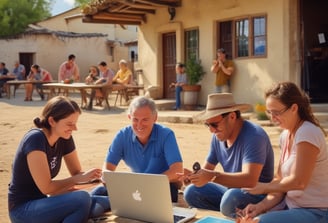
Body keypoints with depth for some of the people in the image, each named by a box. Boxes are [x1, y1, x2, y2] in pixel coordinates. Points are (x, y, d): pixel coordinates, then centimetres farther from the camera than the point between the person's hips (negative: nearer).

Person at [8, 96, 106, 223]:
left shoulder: (64, 139, 0)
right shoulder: (35, 139, -23)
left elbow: (77, 173, 7)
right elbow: (46, 187, -23)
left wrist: (93, 177, -14)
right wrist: (79, 179, -16)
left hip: (41, 202, 8)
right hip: (23, 209, -8)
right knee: (83, 199, -27)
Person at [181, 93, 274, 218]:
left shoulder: (253, 136, -23)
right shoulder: (218, 136, 0)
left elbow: (250, 180, -35)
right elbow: (207, 169, 8)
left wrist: (213, 176, -41)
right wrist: (193, 176, -15)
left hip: (257, 194, -7)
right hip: (231, 191, 7)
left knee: (230, 198, -36)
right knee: (191, 192, -7)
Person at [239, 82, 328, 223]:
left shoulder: (307, 133, -19)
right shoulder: (285, 135, 6)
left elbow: (298, 182, -21)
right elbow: (280, 180, 6)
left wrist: (264, 187, -8)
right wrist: (263, 205, -8)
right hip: (292, 206, 8)